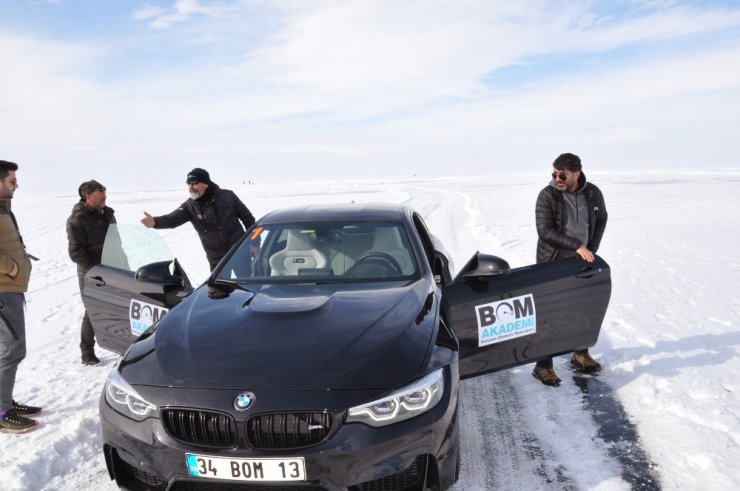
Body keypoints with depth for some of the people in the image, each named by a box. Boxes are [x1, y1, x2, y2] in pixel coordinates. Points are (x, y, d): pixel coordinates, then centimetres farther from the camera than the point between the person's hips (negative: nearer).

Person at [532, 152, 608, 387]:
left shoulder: (592, 194, -2)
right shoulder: (547, 196, -15)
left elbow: (601, 219, 14)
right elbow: (544, 230, -19)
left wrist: (592, 248, 4)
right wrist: (576, 245, -25)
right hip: (552, 264, -5)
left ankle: (580, 354, 36)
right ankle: (543, 366, 5)